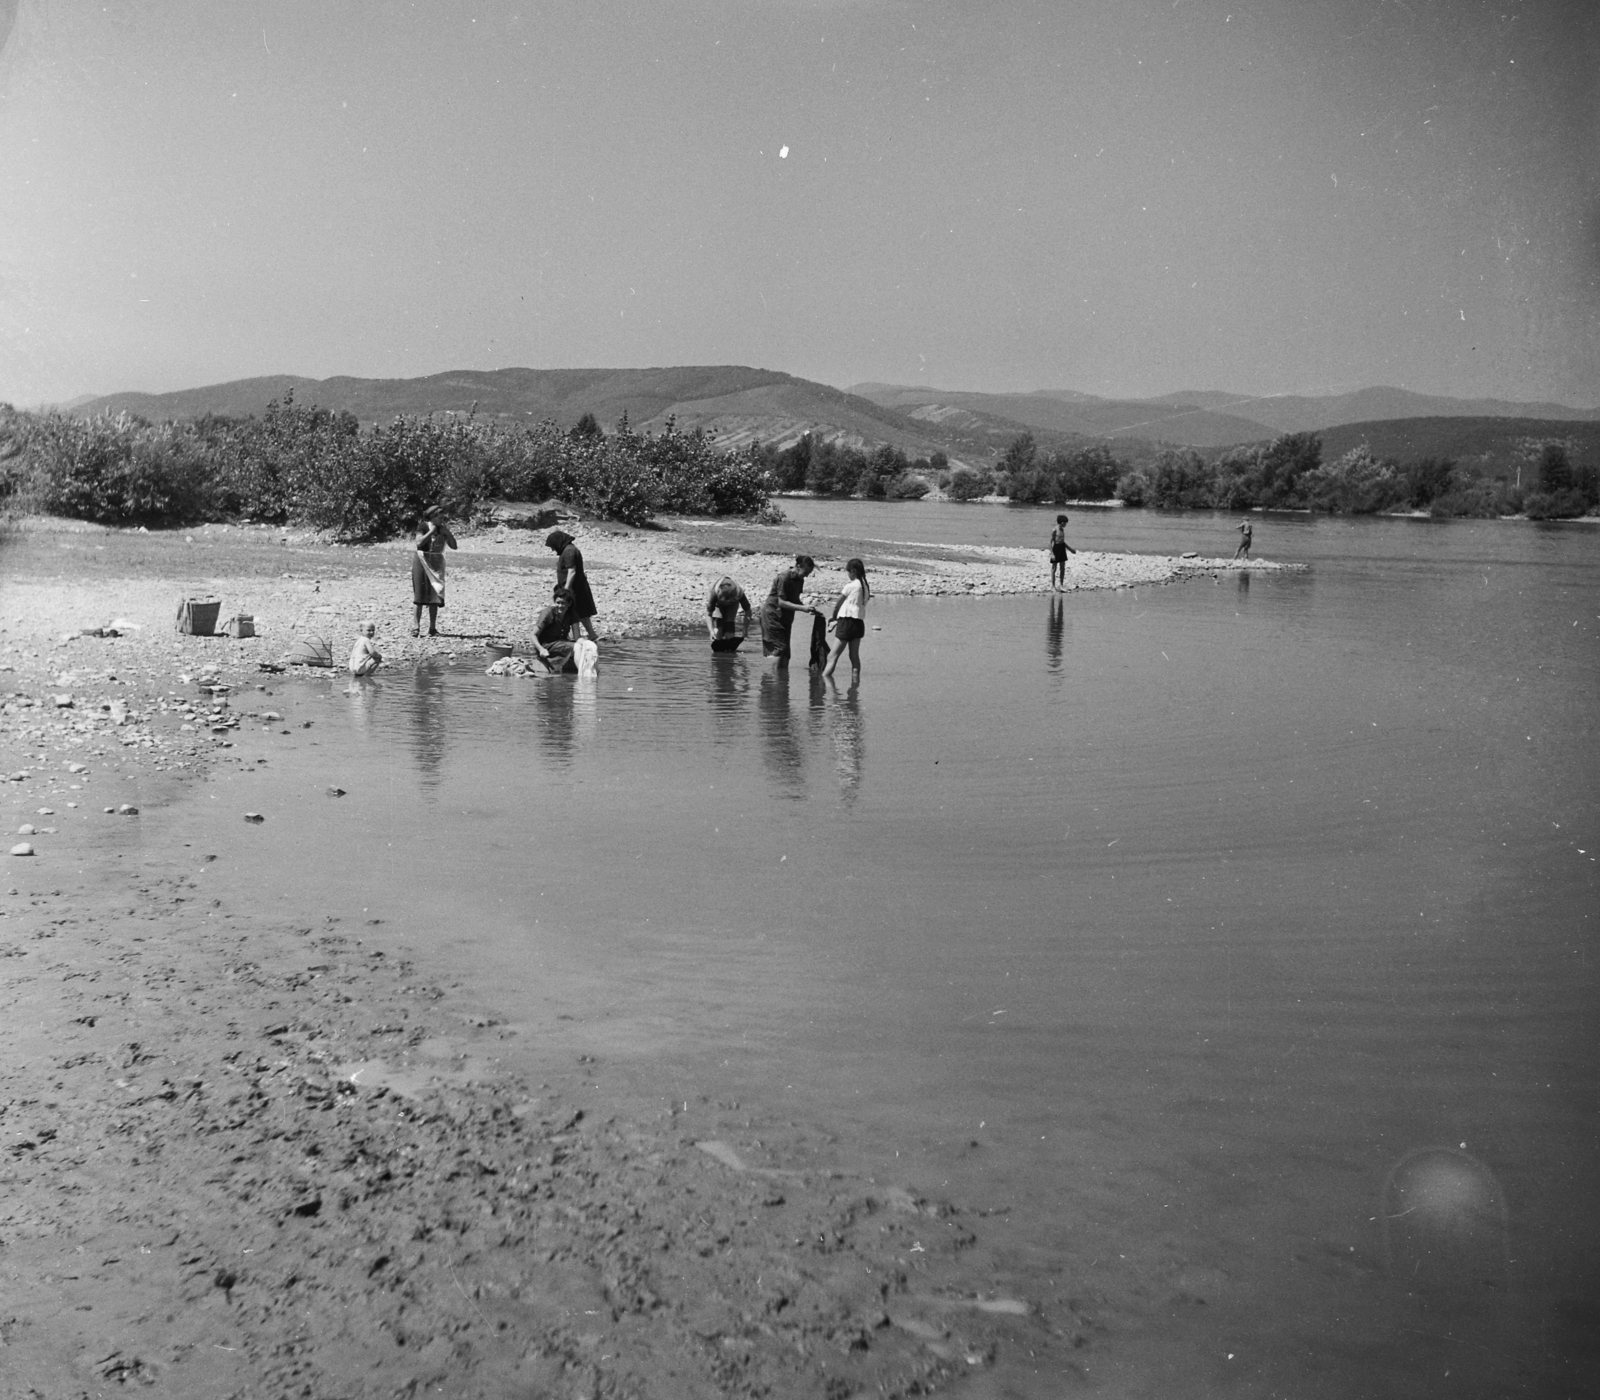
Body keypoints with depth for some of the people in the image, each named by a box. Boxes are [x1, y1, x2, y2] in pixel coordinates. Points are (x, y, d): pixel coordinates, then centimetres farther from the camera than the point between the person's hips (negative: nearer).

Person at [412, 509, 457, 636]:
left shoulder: (443, 529, 2)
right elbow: (419, 543, -26)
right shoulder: (424, 527, -11)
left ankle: (432, 628, 9)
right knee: (419, 596, -3)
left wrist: (447, 533, -13)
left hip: (436, 564, 4)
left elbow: (454, 546, -1)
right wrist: (431, 531, -22)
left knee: (434, 597, 3)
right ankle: (415, 628, -1)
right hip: (422, 562, -4)